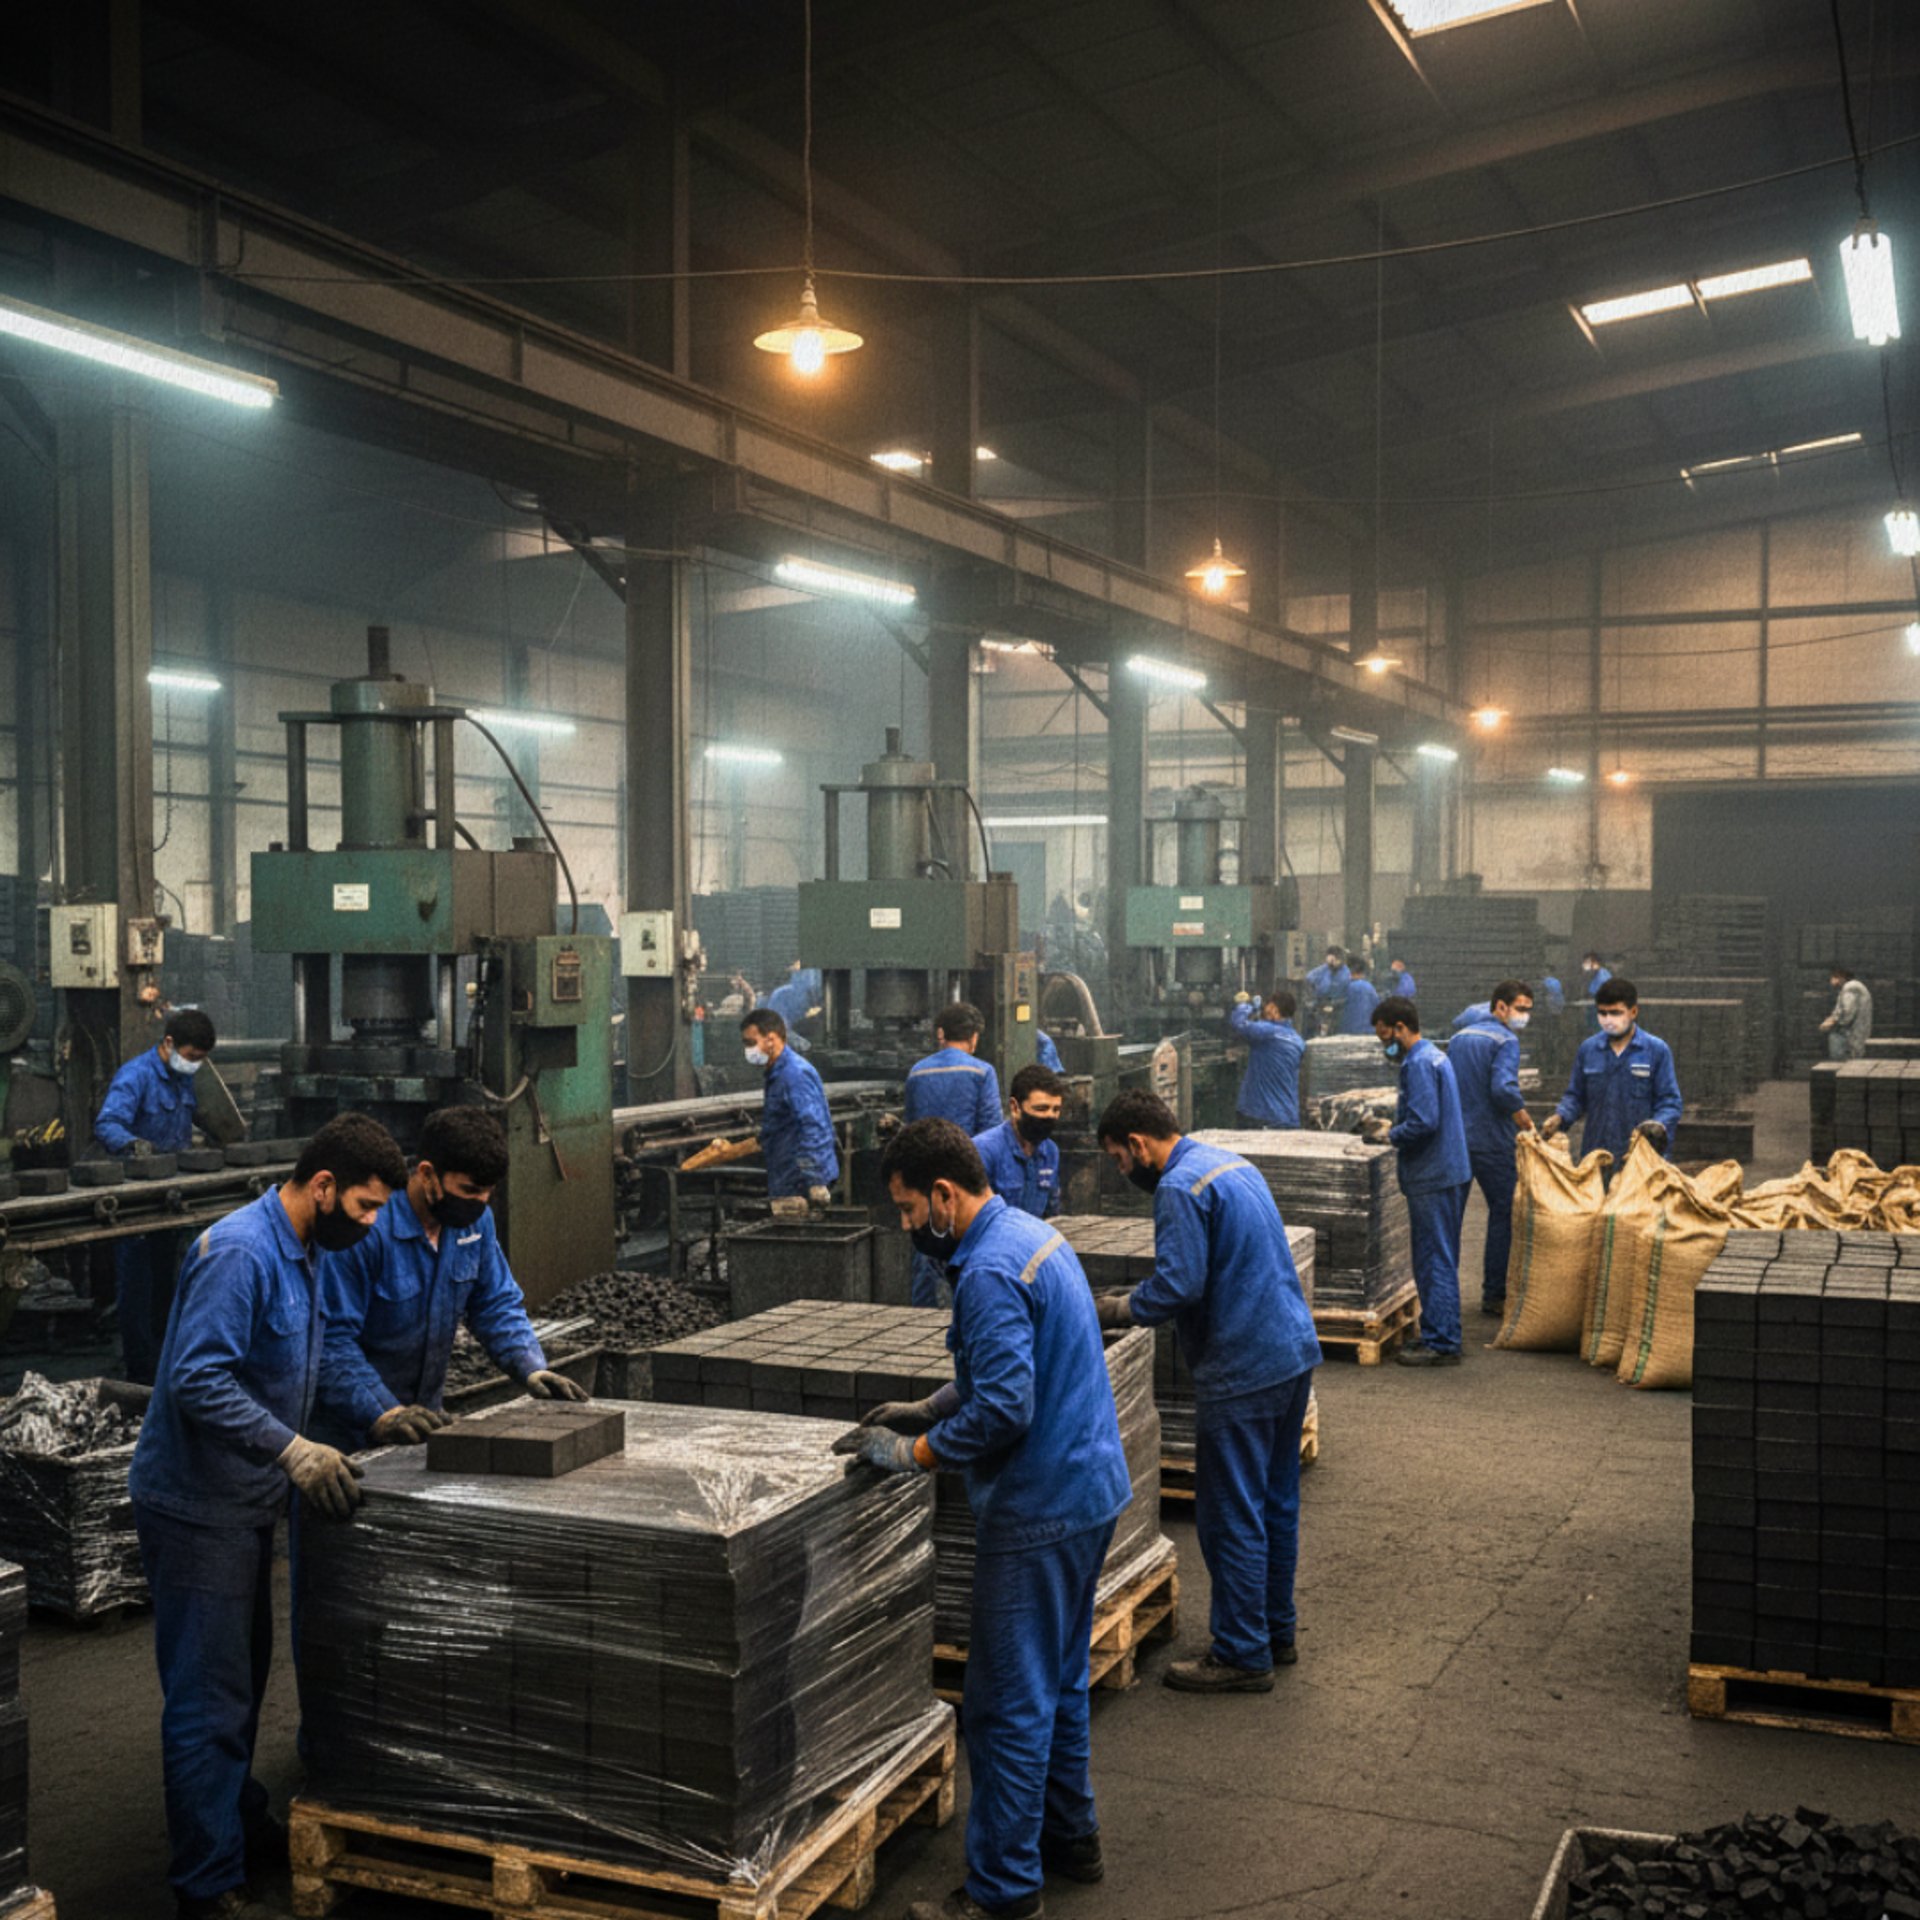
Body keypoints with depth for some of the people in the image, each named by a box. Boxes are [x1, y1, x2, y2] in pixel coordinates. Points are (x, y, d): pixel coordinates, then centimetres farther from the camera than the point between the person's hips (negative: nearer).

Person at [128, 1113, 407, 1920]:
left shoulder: (300, 1254, 9)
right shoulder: (240, 1253, -23)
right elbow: (197, 1380, -28)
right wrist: (292, 1449, -31)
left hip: (242, 1503, 10)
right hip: (196, 1506, -10)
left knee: (243, 1679, 22)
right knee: (211, 1697, -3)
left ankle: (242, 1824, 38)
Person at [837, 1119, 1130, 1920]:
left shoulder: (990, 1275, -23)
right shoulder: (1032, 1233, 8)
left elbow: (1004, 1410, -28)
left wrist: (912, 1453, -16)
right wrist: (929, 1408, 13)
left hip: (1040, 1509, -10)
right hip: (1091, 1489, 10)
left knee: (1009, 1704, 0)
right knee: (1059, 1681, 22)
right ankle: (1069, 1838, 36)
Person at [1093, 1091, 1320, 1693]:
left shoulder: (1181, 1187, -16)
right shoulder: (1231, 1164, 14)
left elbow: (1178, 1286, -22)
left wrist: (1118, 1310, -5)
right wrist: (1135, 1301, 17)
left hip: (1244, 1370, -10)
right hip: (1295, 1351, 10)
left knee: (1232, 1515, 0)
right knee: (1275, 1502, 18)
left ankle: (1243, 1655, 8)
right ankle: (1276, 1632, 29)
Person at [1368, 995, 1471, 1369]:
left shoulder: (1419, 1064, -17)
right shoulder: (1433, 1055, 16)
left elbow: (1423, 1122, -24)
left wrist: (1389, 1135, -9)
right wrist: (1392, 1126, 13)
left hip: (1434, 1178, -11)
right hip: (1449, 1172, 11)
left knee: (1435, 1262, -5)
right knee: (1440, 1260, 15)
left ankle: (1440, 1344, -1)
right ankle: (1440, 1337, 22)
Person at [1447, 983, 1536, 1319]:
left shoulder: (1459, 1038, 14)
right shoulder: (1505, 1041, -11)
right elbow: (1503, 1087, -25)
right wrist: (1525, 1121, -13)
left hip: (1455, 1137, 8)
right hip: (1491, 1141, -8)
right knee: (1504, 1214, 1)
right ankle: (1495, 1295, 3)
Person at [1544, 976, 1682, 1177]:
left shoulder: (1657, 1050, 0)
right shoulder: (1588, 1049, 8)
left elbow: (1670, 1104, 1)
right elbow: (1576, 1096, 18)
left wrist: (1656, 1127, -17)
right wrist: (1559, 1117, -1)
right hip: (1595, 1157, 3)